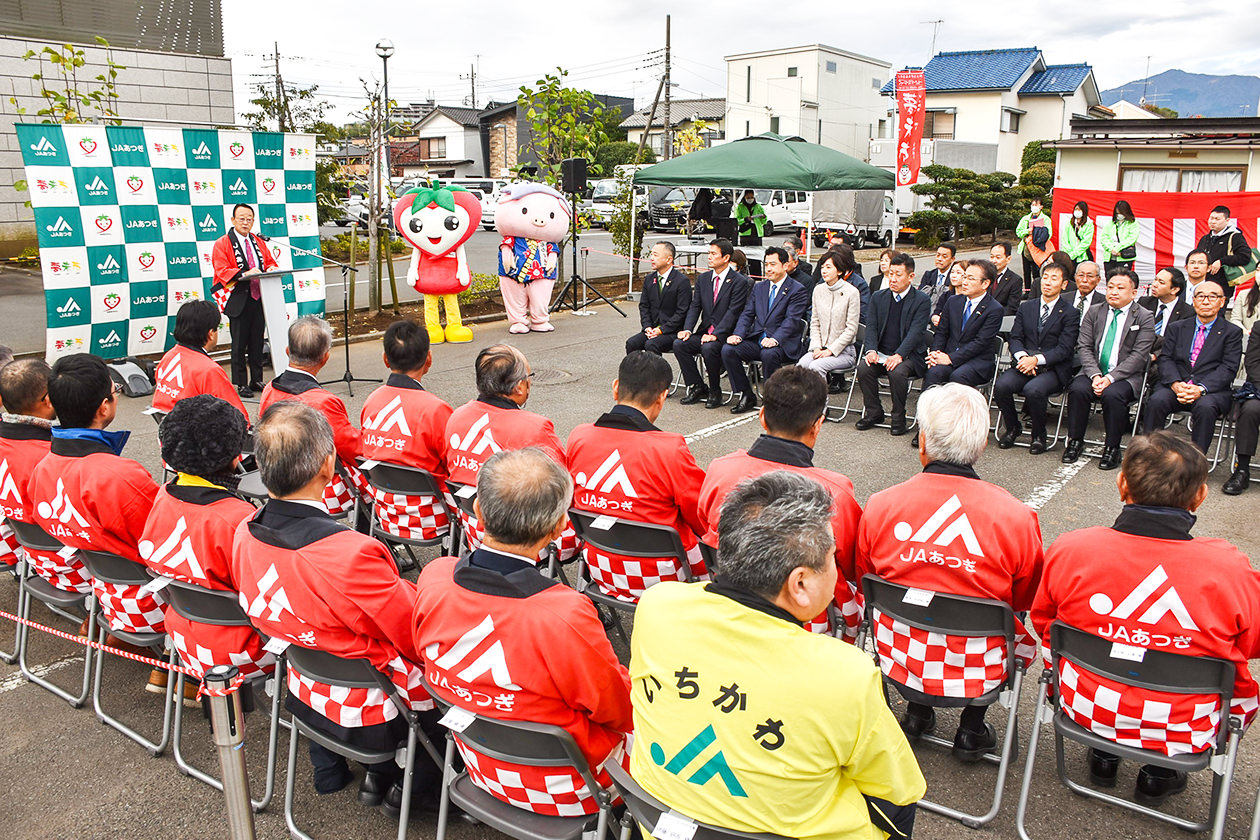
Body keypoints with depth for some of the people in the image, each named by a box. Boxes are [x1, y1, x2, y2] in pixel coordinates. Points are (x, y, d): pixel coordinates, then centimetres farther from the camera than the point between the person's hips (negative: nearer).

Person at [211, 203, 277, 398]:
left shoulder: (258, 242, 16)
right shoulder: (222, 244, -2)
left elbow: (269, 262, 19)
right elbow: (222, 270, -12)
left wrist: (270, 270, -6)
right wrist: (244, 274, -28)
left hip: (258, 298, 5)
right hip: (238, 300, -5)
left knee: (257, 342, 11)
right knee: (239, 344, 0)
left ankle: (256, 380, 20)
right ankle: (241, 384, 6)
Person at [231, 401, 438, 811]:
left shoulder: (244, 534, -13)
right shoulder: (355, 555, -37)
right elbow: (419, 637, -20)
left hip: (306, 698, 7)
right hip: (368, 715, -7)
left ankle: (329, 770, 32)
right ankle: (411, 782, 20)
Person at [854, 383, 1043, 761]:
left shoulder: (879, 506, -15)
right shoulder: (1017, 517, -18)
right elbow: (1026, 601, -1)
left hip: (898, 658, 2)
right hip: (975, 672, -1)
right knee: (1024, 634, 28)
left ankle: (917, 711, 34)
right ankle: (972, 727, 30)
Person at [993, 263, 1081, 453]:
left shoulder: (1070, 314, 1)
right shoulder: (1026, 307, 15)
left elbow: (1065, 349, -8)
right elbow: (1015, 337, 8)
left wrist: (1036, 359, -20)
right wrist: (1022, 356, -13)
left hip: (1053, 369, -4)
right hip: (1024, 365, 4)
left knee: (1033, 389, -34)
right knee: (1002, 385, -26)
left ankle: (1039, 435, -8)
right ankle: (1012, 428, 0)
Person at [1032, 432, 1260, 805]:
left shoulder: (1070, 549, -17)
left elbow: (1044, 622, 1)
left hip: (1086, 711, 1)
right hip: (1181, 732, -1)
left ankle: (1104, 753, 33)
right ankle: (1159, 774, 28)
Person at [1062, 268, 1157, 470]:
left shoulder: (1144, 317, 1)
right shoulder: (1094, 312, 11)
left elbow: (1139, 355, -8)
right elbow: (1084, 347, 3)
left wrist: (1110, 378, -18)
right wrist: (1095, 375, -14)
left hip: (1125, 376, -3)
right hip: (1094, 372, 3)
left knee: (1112, 394, -33)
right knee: (1077, 389, -28)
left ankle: (1112, 448, -16)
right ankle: (1075, 441, -11)